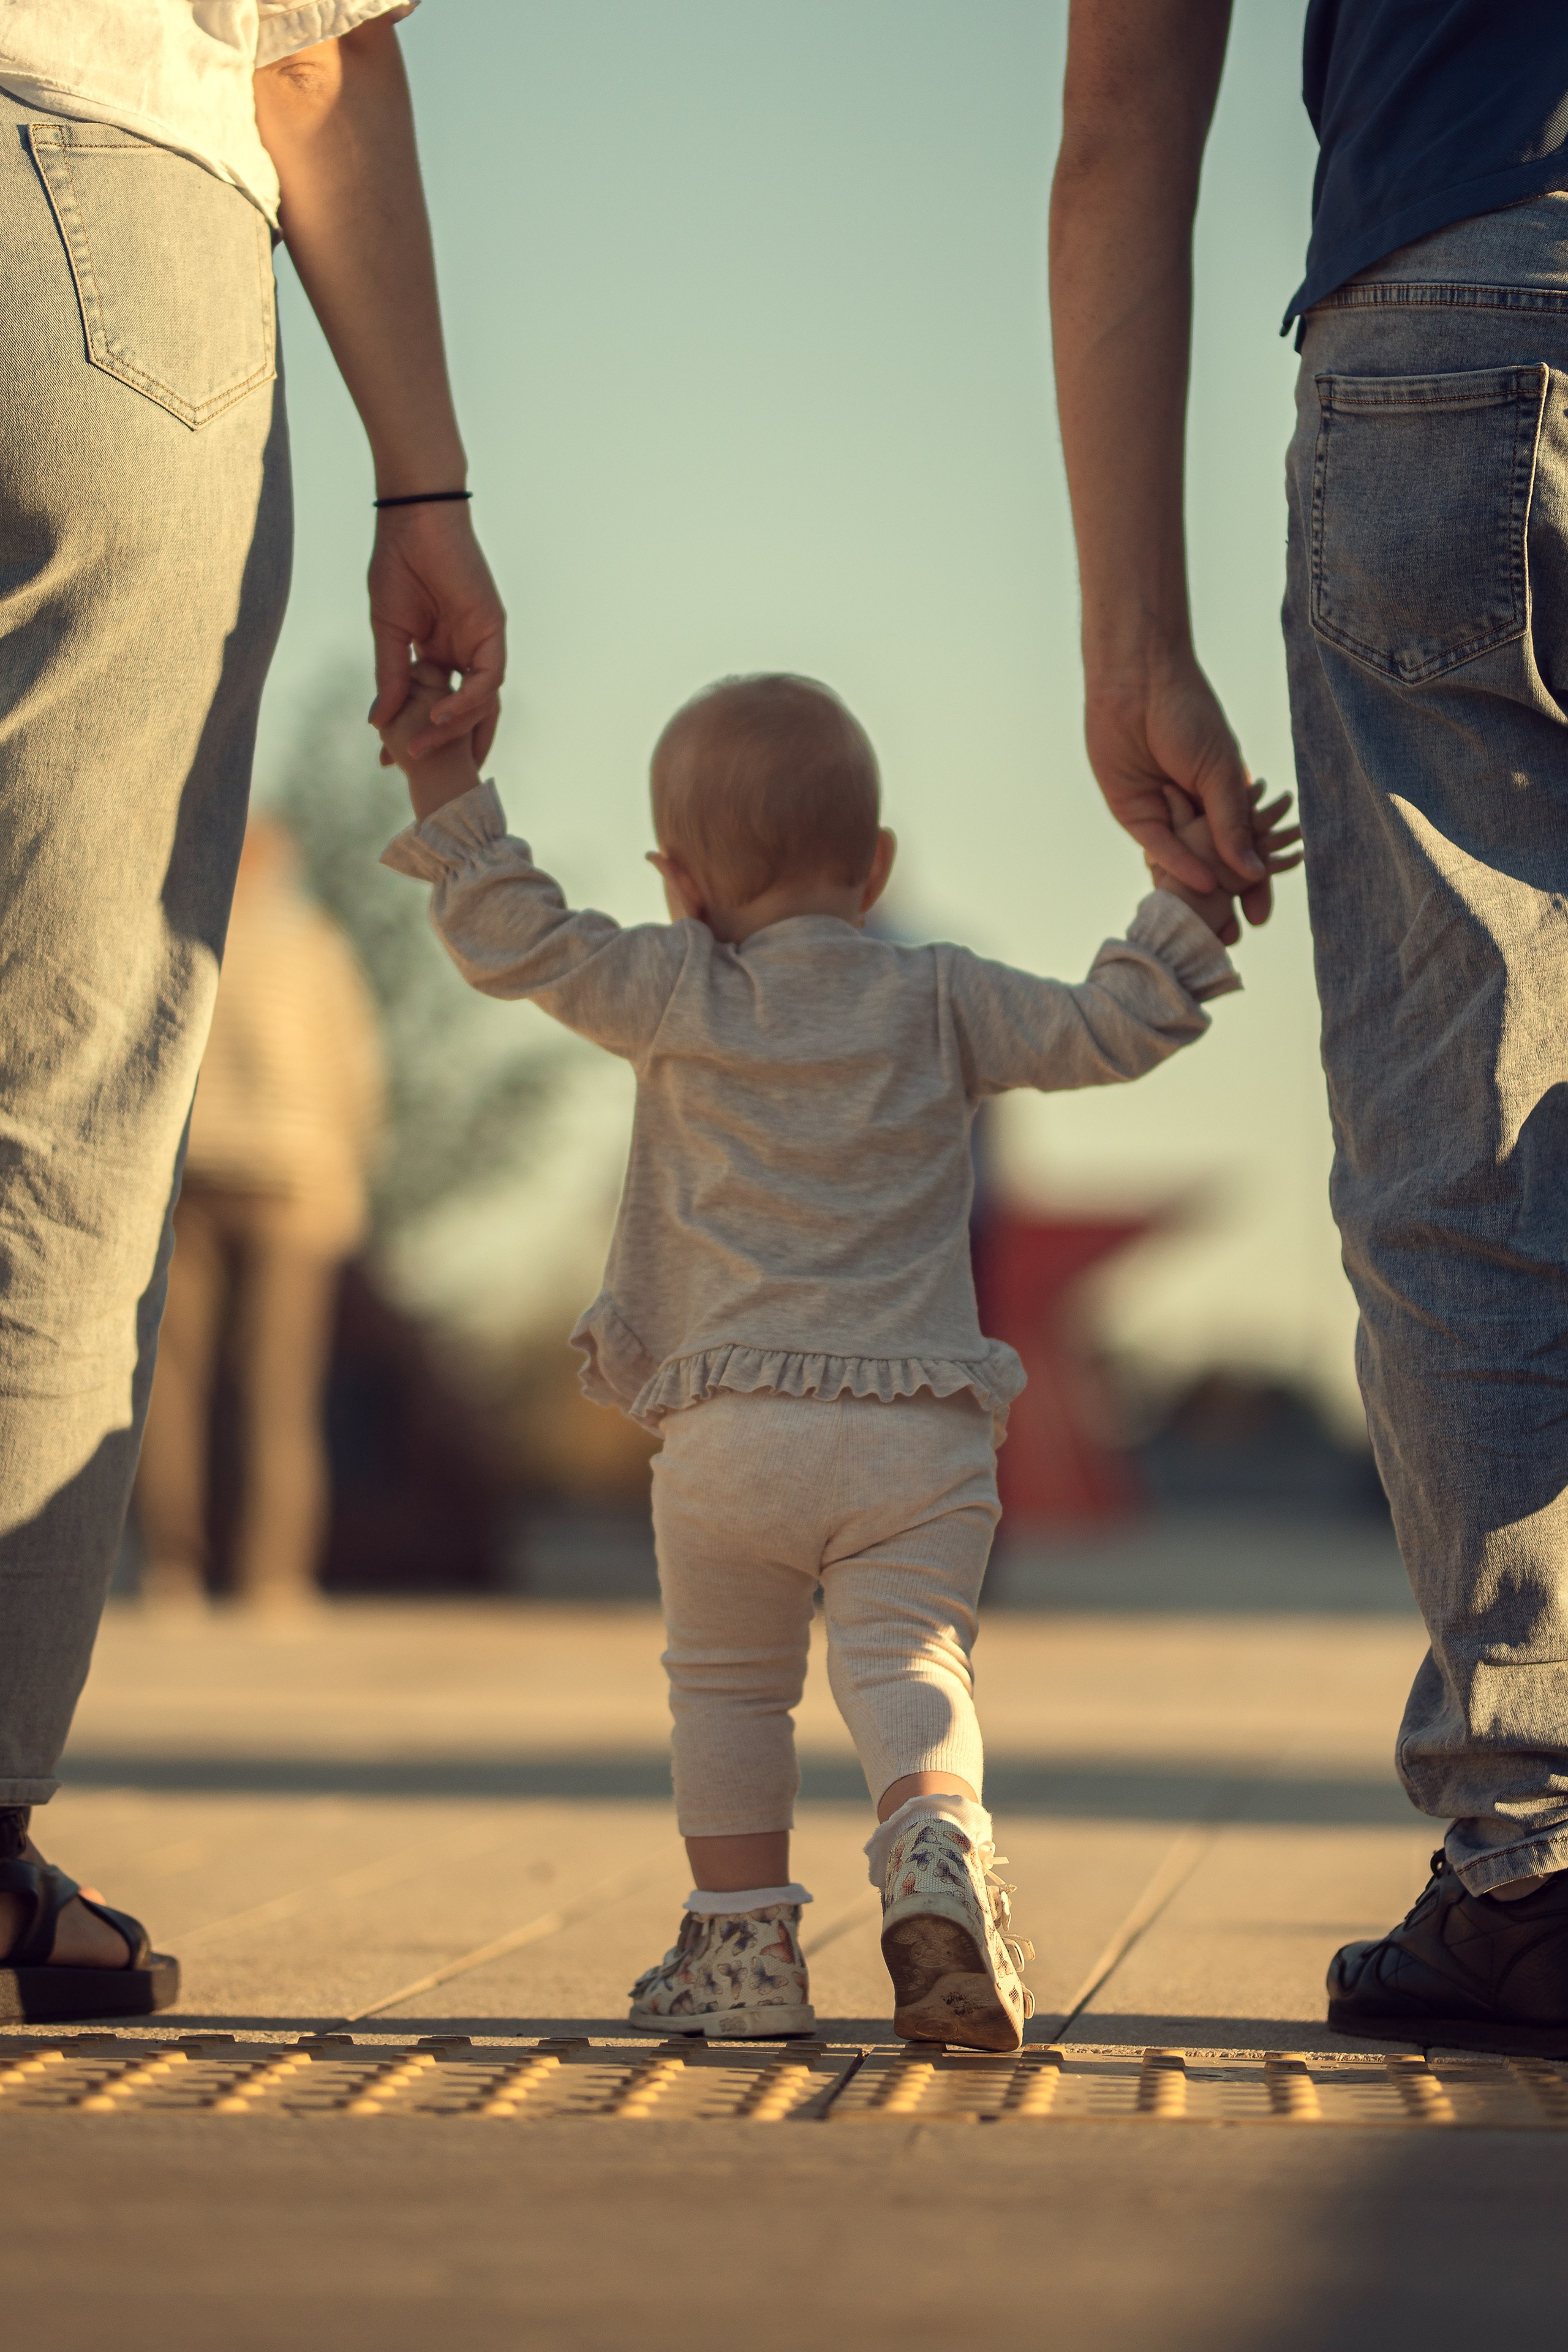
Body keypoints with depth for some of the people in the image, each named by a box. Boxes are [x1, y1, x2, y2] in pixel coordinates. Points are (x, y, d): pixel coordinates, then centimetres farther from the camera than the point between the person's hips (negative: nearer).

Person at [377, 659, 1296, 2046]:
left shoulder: (677, 996, 5)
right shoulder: (942, 1005, 9)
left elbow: (518, 941, 4)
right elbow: (1107, 1031, 9)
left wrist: (446, 785, 12)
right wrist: (1193, 898, 17)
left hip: (731, 1431, -1)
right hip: (923, 1432, 1)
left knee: (727, 1682, 14)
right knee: (906, 1660, -4)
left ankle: (744, 1940, 14)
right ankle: (936, 1841, -33)